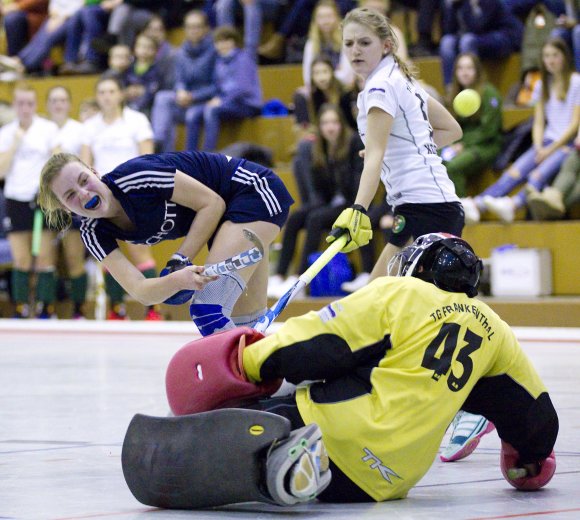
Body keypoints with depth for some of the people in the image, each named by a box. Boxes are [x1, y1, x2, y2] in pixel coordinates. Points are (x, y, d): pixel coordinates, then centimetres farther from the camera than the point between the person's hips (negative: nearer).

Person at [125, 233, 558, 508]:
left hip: (342, 432, -5)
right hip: (387, 482, 5)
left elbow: (318, 345, -1)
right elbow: (535, 412, 26)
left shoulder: (399, 293, 9)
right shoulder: (491, 329, 22)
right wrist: (531, 459, 46)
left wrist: (250, 360, 10)